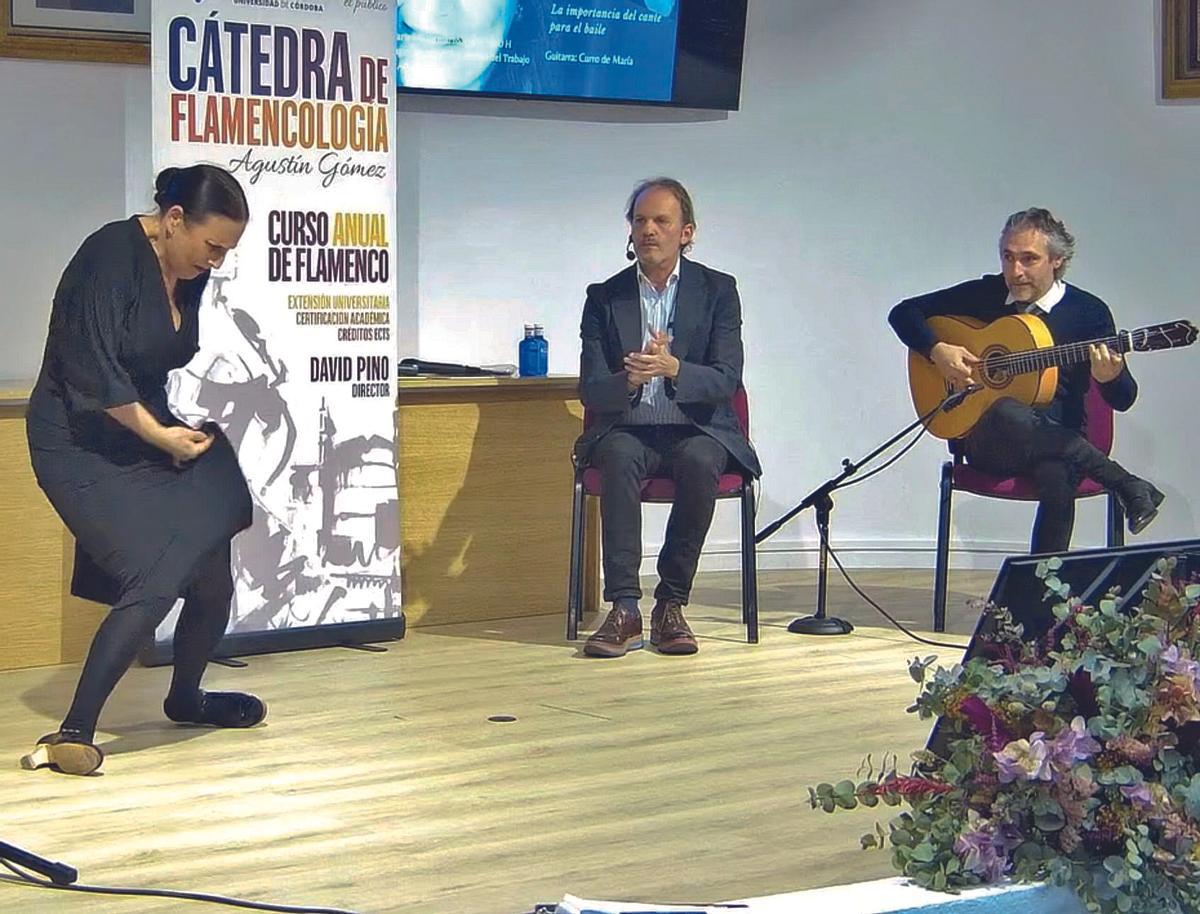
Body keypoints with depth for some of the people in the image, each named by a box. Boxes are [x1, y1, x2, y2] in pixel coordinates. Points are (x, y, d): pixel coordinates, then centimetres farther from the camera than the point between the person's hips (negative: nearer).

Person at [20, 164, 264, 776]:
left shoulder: (190, 277, 5)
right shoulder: (111, 256, -19)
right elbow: (94, 373, -23)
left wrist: (195, 426, 1)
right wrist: (162, 436, -14)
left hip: (152, 437, 8)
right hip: (82, 446, -8)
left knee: (212, 583, 5)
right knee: (157, 581, -21)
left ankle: (185, 699, 33)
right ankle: (73, 735, -17)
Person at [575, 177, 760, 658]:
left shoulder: (718, 291, 4)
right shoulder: (604, 297, 7)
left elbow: (727, 380, -7)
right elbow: (590, 390, -1)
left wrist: (672, 367, -27)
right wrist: (630, 380, -25)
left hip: (696, 429, -1)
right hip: (627, 429, 1)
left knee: (699, 462, -35)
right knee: (619, 458, -34)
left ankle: (671, 605, -24)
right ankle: (624, 609, -34)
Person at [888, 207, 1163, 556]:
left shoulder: (1088, 311, 4)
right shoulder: (983, 294, 9)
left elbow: (1124, 399, 5)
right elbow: (904, 312, 14)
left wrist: (1109, 378, -20)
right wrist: (937, 350, -5)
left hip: (1057, 439, -1)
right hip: (985, 443, 1)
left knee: (1057, 477, -39)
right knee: (1006, 413, -38)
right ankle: (1128, 487, -29)